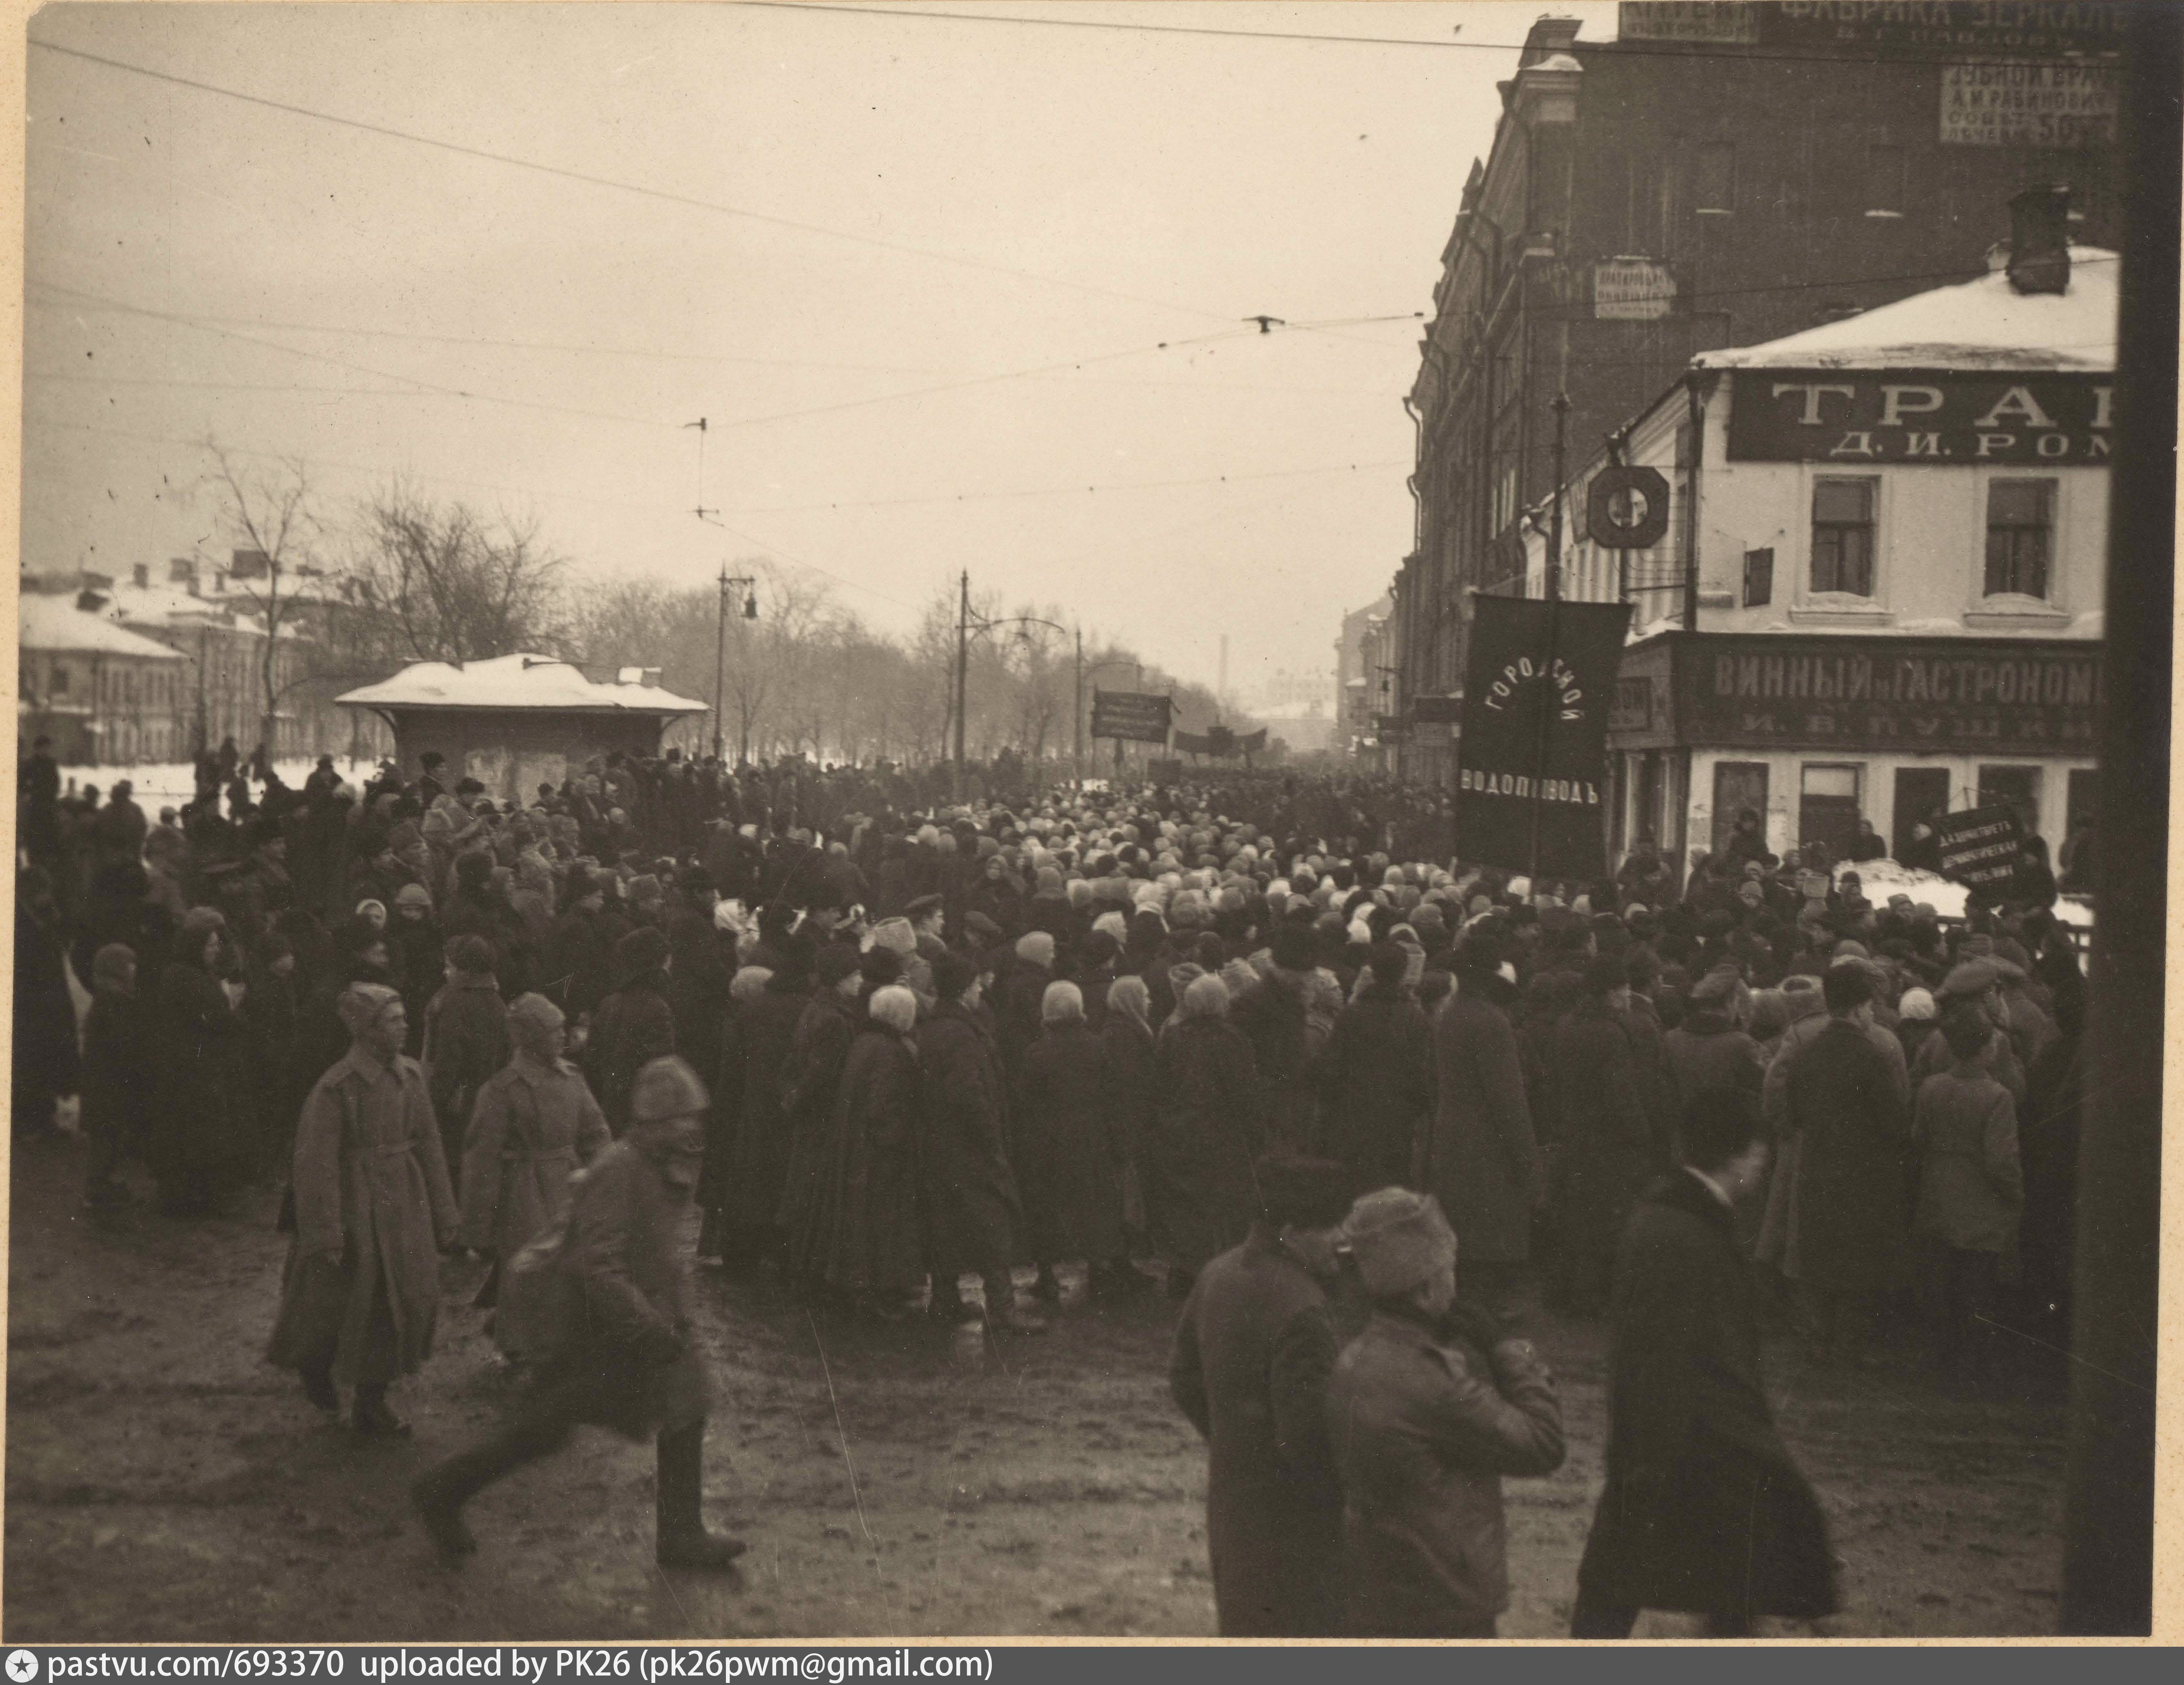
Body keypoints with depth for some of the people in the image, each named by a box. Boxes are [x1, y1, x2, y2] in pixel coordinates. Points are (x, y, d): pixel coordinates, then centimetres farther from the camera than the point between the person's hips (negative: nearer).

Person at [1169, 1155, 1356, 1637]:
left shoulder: (1217, 1276, 1)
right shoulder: (1300, 1311, -27)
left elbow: (1184, 1377, 12)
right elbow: (1306, 1435, -25)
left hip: (1230, 1492, 9)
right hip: (1291, 1507, -8)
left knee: (1245, 1625, 22)